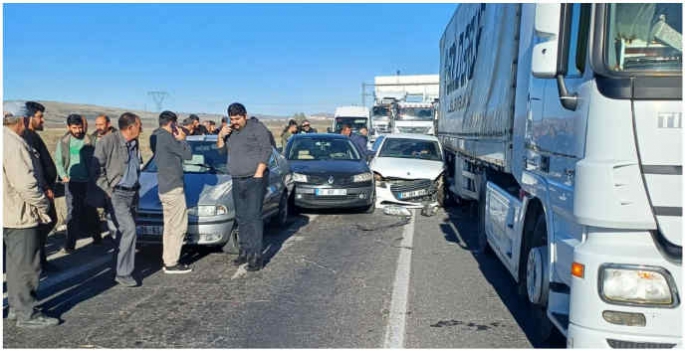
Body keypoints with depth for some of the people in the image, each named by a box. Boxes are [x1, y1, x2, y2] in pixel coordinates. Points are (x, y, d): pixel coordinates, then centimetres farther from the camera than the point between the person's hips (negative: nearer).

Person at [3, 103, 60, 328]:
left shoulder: (8, 141, 10)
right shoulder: (14, 145, -21)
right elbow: (25, 183, -25)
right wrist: (43, 204, -11)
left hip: (10, 213, 10)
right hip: (20, 215, -10)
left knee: (16, 263, 20)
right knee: (26, 266, -1)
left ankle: (15, 307, 31)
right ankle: (26, 314, 8)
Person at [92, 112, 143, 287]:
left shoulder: (134, 143, 9)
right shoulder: (108, 141, -13)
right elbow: (96, 169, -10)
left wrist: (136, 186, 11)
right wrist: (108, 191, -13)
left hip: (132, 193, 7)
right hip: (117, 194, -7)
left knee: (124, 230, 13)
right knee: (129, 229, -14)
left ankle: (121, 265, 25)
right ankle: (123, 273, -7)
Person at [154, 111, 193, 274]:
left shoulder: (159, 137, 14)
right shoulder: (167, 137, -15)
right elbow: (188, 154, -14)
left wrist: (178, 140, 14)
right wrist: (182, 139, 0)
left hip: (164, 188, 10)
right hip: (173, 188, -10)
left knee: (169, 226, 15)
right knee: (178, 226, -6)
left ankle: (168, 260, 21)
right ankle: (171, 263, -3)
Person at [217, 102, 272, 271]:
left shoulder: (257, 127, -5)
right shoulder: (231, 131, 15)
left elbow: (266, 150, -11)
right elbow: (221, 149, 21)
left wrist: (259, 173, -17)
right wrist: (220, 136, 1)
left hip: (254, 180, -7)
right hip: (237, 181, 7)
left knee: (253, 217, -11)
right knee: (241, 218, 11)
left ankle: (256, 256, -8)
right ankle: (244, 251, 21)